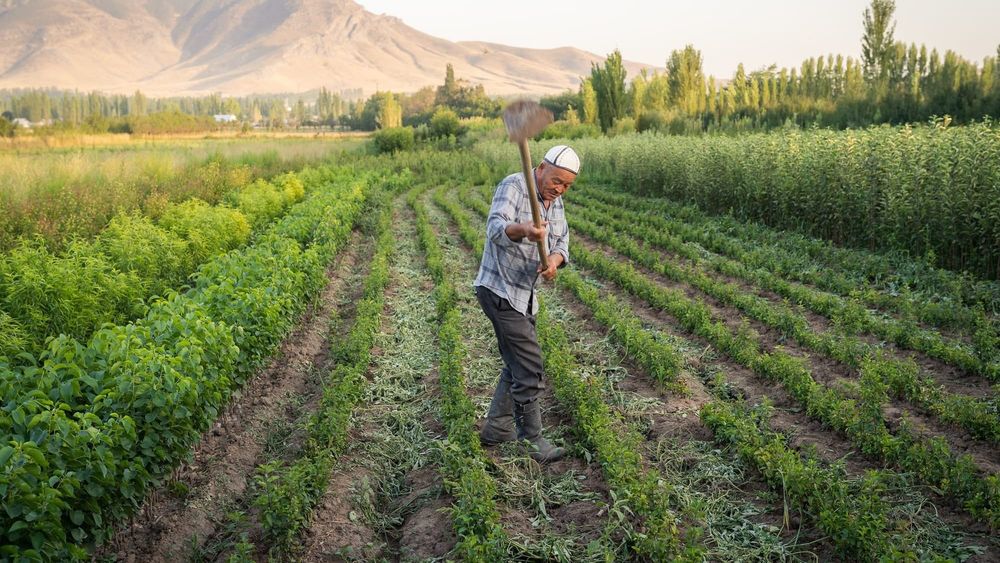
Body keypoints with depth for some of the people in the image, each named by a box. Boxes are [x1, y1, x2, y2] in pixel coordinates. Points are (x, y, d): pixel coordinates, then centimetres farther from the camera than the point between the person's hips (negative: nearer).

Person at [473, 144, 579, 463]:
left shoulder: (555, 201, 9)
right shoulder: (513, 186, -16)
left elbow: (561, 242, 3)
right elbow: (496, 228, -31)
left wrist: (554, 260, -21)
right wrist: (524, 230, -53)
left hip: (523, 293, 9)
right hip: (500, 290, -9)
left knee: (518, 363, 17)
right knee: (529, 366, -8)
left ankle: (496, 429, 29)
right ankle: (530, 440, 4)